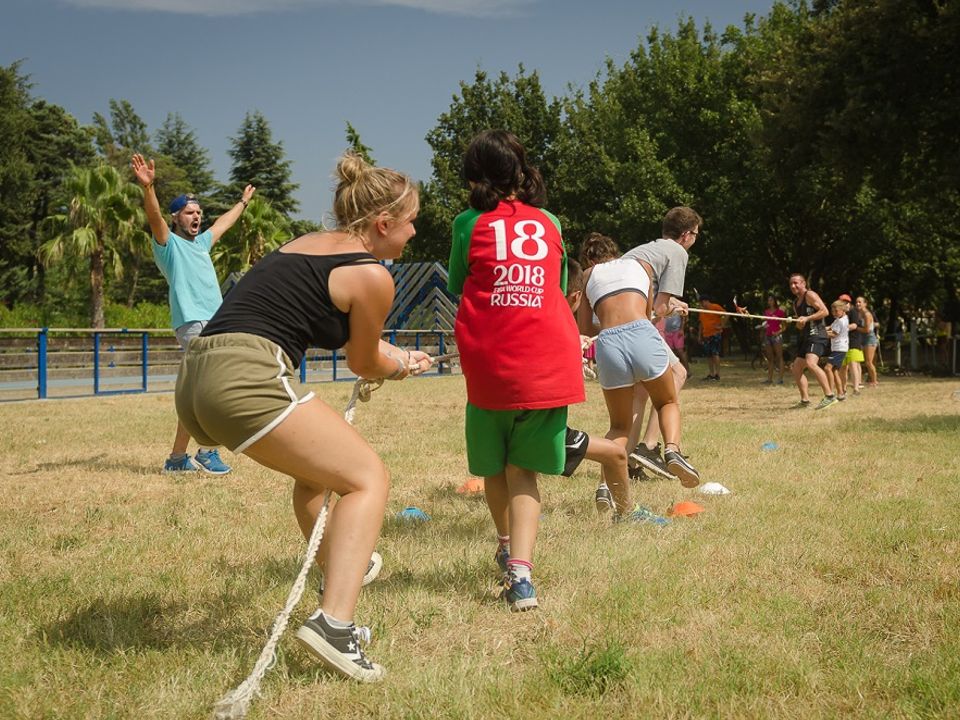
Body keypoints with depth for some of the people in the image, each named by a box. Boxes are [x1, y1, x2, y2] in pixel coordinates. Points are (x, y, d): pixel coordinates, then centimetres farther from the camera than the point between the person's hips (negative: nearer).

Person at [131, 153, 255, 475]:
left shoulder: (201, 242, 24)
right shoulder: (168, 243, 2)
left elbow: (223, 223, 42)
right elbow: (155, 217, -17)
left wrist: (243, 202, 57)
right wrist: (147, 186, -35)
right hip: (193, 323, -8)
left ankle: (178, 457, 9)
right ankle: (207, 451, -13)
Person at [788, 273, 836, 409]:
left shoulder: (810, 295, -5)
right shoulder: (796, 303, 21)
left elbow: (825, 311, -16)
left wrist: (807, 318, -20)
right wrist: (798, 324, 6)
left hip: (816, 335, -10)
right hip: (806, 337, 10)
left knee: (810, 363, -29)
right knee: (796, 369, 9)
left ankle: (829, 396, -30)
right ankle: (805, 400, 14)